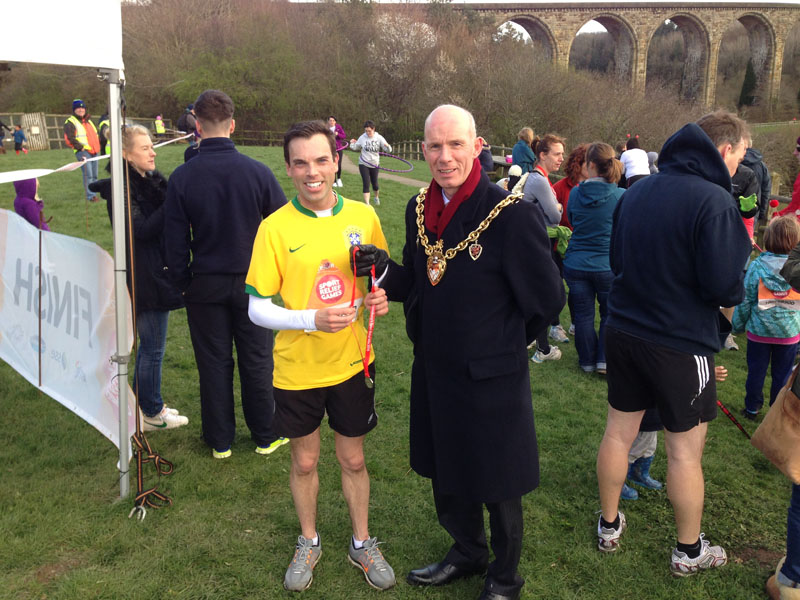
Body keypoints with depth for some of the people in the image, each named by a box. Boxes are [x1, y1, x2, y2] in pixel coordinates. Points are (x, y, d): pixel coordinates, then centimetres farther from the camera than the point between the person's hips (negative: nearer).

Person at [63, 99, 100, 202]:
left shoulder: (88, 120, 22)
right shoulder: (70, 122, -2)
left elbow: (95, 134, 31)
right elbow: (69, 138, -12)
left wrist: (98, 146, 19)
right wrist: (80, 147, -17)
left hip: (94, 151, 8)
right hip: (83, 152, -7)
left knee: (94, 175, 10)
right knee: (88, 175, -14)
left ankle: (94, 193, 19)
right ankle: (90, 196, -13)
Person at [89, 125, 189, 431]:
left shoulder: (151, 180, 10)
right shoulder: (122, 188, -15)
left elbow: (164, 219, 5)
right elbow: (142, 229, -23)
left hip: (157, 274, 9)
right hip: (145, 278, -9)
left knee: (149, 347, 19)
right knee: (153, 348, 2)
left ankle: (146, 404, 33)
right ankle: (152, 414, 16)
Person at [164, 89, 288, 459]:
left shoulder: (182, 177, -9)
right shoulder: (257, 172, -11)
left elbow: (175, 241, -5)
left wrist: (182, 283, 8)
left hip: (205, 284, 1)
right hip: (251, 282, 0)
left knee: (214, 363, 13)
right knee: (256, 361, 13)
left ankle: (220, 441, 25)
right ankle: (266, 436, 25)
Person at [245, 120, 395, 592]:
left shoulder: (363, 216, -5)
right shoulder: (275, 228, -12)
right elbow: (257, 308, -10)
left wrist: (380, 297, -13)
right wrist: (311, 319, -25)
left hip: (351, 363, 1)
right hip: (298, 369, -1)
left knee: (353, 460, 17)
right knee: (304, 461, 18)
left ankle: (362, 543, 40)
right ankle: (309, 542, 42)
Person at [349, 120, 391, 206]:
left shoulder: (379, 138, -8)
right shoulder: (362, 137, -7)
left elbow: (388, 150, -10)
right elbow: (356, 147, 7)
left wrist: (387, 146, -32)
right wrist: (352, 143, -14)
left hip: (375, 164, 1)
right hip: (363, 164, -1)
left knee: (375, 183, 12)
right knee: (366, 184, -10)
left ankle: (376, 197, 43)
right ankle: (367, 204, -7)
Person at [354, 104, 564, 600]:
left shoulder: (512, 213, -21)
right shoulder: (419, 209, 0)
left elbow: (547, 299, -13)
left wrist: (502, 342, -1)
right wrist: (384, 270, -10)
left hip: (491, 378, -6)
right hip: (434, 373, 6)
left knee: (497, 486, 14)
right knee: (447, 476, 24)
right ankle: (468, 552, 52)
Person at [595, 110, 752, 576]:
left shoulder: (637, 190, 3)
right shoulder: (713, 200, -19)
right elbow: (724, 287, -20)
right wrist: (738, 291, 1)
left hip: (624, 330, 6)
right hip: (681, 344, -6)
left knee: (619, 432, 17)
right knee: (685, 451, 9)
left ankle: (609, 526, 33)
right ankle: (689, 552, 26)